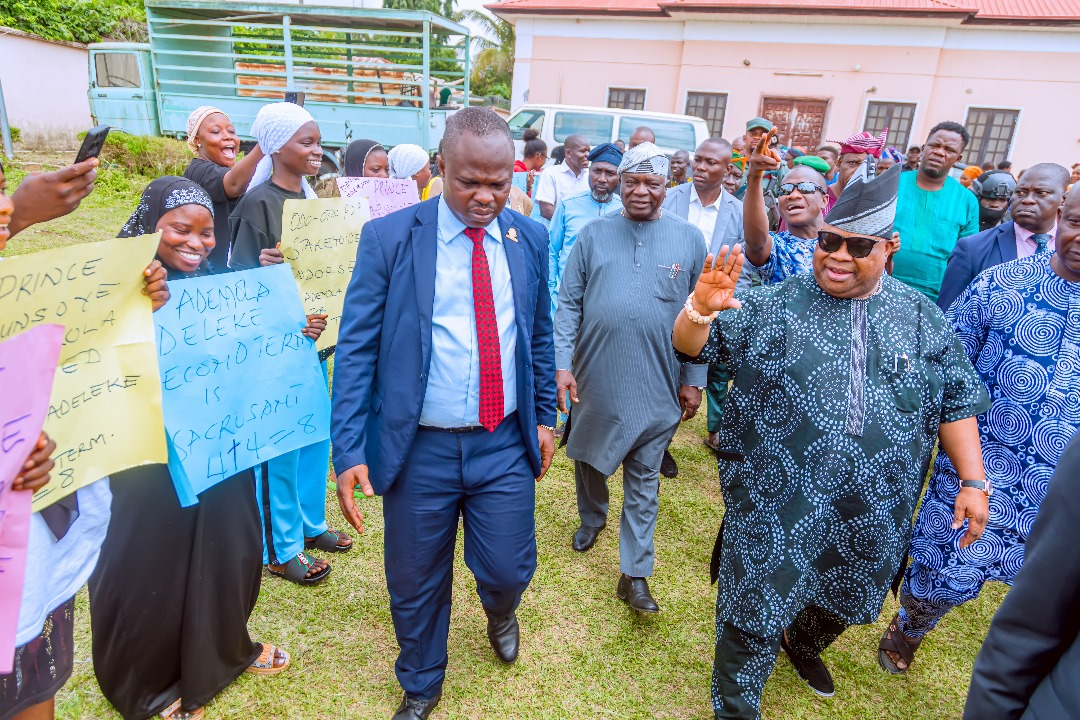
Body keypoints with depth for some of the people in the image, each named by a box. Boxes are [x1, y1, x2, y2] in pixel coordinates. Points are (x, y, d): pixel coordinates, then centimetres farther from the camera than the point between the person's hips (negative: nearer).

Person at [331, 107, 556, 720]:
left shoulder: (530, 239, 2)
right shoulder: (389, 238, -8)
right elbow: (356, 349, -8)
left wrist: (545, 415, 11)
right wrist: (349, 450, -12)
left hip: (506, 444, 2)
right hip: (420, 448, -1)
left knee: (509, 571, 9)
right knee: (416, 584, 15)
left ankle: (500, 614, 50)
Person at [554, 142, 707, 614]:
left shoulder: (689, 239, 0)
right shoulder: (594, 234, 1)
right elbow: (569, 304, -1)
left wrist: (694, 380, 1)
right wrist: (561, 363, -9)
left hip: (655, 385, -1)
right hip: (593, 380, 1)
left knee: (643, 480, 7)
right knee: (588, 458, 20)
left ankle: (634, 574, 19)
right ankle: (592, 518, 49)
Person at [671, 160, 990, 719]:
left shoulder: (922, 320, 3)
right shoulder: (774, 306, -5)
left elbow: (956, 404, 8)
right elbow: (692, 346, -9)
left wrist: (973, 481, 2)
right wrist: (702, 308, -29)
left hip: (875, 514, 4)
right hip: (777, 502, -3)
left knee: (843, 601, 26)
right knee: (754, 616, 6)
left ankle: (803, 644, 59)